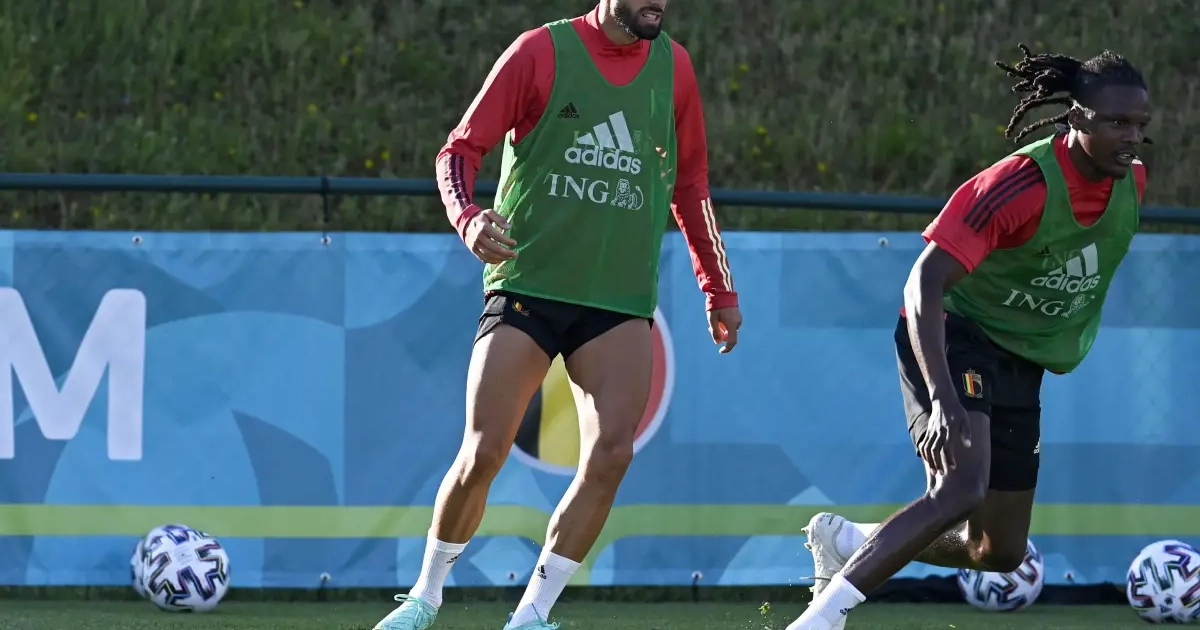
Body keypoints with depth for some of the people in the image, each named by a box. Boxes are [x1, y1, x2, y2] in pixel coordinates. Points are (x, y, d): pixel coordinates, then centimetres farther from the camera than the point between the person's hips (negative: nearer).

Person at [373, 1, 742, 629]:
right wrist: (467, 217, -23)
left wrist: (718, 289, 20)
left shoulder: (672, 66, 8)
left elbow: (690, 184, 20)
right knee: (483, 453, -6)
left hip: (622, 303, 3)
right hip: (527, 288, -3)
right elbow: (460, 149, -2)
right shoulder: (541, 52, -3)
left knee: (611, 452, -14)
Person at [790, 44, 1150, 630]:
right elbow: (924, 282, -32)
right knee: (963, 488, -32)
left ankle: (845, 539, 31)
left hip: (1019, 366, 8)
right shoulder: (1021, 183, -27)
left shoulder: (1130, 184, -4)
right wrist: (942, 400, -42)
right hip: (956, 338, -8)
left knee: (1001, 551, 9)